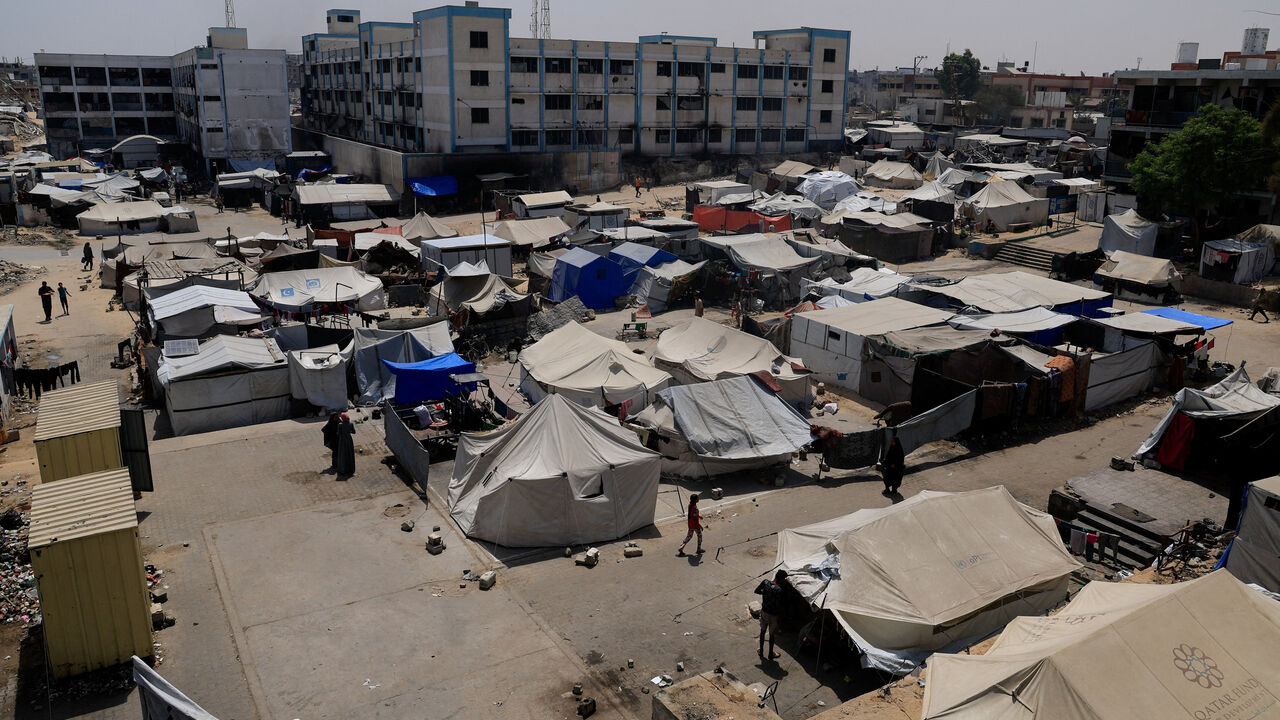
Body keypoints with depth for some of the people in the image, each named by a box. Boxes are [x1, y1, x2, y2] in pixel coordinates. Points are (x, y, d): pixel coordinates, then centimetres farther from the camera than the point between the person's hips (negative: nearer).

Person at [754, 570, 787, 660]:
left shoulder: (765, 582, -15)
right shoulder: (778, 589, -32)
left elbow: (756, 591, -1)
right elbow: (778, 605, -26)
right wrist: (781, 611, -5)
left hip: (764, 611, 5)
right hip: (773, 615, -5)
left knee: (762, 631, 24)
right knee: (772, 635, 16)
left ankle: (761, 652, 40)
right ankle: (771, 654, 35)